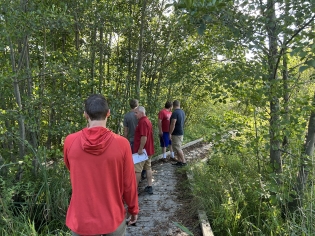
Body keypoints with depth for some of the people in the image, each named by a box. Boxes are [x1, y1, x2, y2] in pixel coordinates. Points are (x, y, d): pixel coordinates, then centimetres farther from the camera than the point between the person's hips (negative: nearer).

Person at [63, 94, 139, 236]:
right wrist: (133, 209, 8)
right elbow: (129, 183, -8)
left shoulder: (70, 141, -13)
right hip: (113, 219, 0)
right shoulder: (121, 143, -18)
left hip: (81, 220, 1)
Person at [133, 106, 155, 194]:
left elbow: (144, 137, -26)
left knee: (137, 170, -2)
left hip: (142, 151, -10)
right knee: (148, 168, 14)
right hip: (148, 150, 10)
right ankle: (149, 187, 20)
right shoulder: (147, 121, 13)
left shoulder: (142, 122, -18)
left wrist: (140, 149, -22)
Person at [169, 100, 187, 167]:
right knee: (178, 148, 15)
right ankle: (179, 161, 19)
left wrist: (170, 133, -17)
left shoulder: (175, 113, -19)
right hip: (181, 132, 9)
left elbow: (173, 124, -22)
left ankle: (183, 161, 3)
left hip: (176, 133, -9)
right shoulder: (182, 112, 8)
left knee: (178, 148, -2)